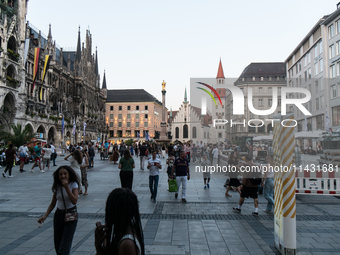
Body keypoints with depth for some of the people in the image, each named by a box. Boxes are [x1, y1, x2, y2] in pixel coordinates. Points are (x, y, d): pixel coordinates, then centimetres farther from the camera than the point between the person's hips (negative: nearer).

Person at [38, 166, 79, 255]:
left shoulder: (73, 185, -9)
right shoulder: (57, 186, 2)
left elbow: (74, 201, -22)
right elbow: (53, 204, 8)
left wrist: (66, 187, -24)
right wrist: (45, 216, -5)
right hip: (59, 215, 5)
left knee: (64, 247, -10)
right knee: (58, 245, 10)